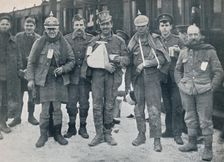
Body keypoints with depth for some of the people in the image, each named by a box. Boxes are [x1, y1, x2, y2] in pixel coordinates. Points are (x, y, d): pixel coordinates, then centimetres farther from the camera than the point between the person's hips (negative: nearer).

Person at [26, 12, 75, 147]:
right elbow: (31, 62, 6)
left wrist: (63, 69, -10)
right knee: (45, 109, 1)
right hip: (44, 80, -1)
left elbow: (72, 61, 8)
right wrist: (31, 79, 0)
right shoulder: (39, 43, 1)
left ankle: (58, 134, 20)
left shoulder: (64, 44, 3)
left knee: (57, 109, 7)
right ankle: (43, 135, 13)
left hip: (59, 80, 1)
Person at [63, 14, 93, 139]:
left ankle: (83, 127, 21)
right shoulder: (67, 39, 4)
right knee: (71, 103, 4)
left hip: (85, 76, 0)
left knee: (84, 103, 7)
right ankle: (71, 127, 19)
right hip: (72, 76, 0)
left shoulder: (91, 39, 3)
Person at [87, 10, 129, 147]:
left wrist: (118, 59, -16)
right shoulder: (94, 41, 10)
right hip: (97, 75, 0)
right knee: (97, 106, -2)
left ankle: (108, 134, 15)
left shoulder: (119, 41, 10)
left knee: (109, 106, 4)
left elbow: (127, 59, 5)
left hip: (113, 76, 0)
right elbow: (90, 60, 0)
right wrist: (104, 65, -13)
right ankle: (99, 134, 6)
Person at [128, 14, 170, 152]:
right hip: (137, 79, 4)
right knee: (138, 108, 10)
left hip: (152, 78, -4)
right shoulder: (133, 42, 10)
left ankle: (157, 139, -1)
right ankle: (141, 135, 23)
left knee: (154, 109, -6)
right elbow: (128, 61, 13)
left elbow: (162, 58, -7)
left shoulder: (155, 39, 1)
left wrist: (145, 63, -13)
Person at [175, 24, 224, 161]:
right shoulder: (183, 52, 10)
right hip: (186, 91, 4)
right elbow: (178, 70, 22)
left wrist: (212, 87, -6)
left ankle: (208, 148, 6)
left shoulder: (210, 51, 0)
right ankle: (192, 143, 28)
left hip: (204, 91, -4)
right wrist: (180, 83, 9)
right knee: (190, 118, 14)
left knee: (205, 120, -3)